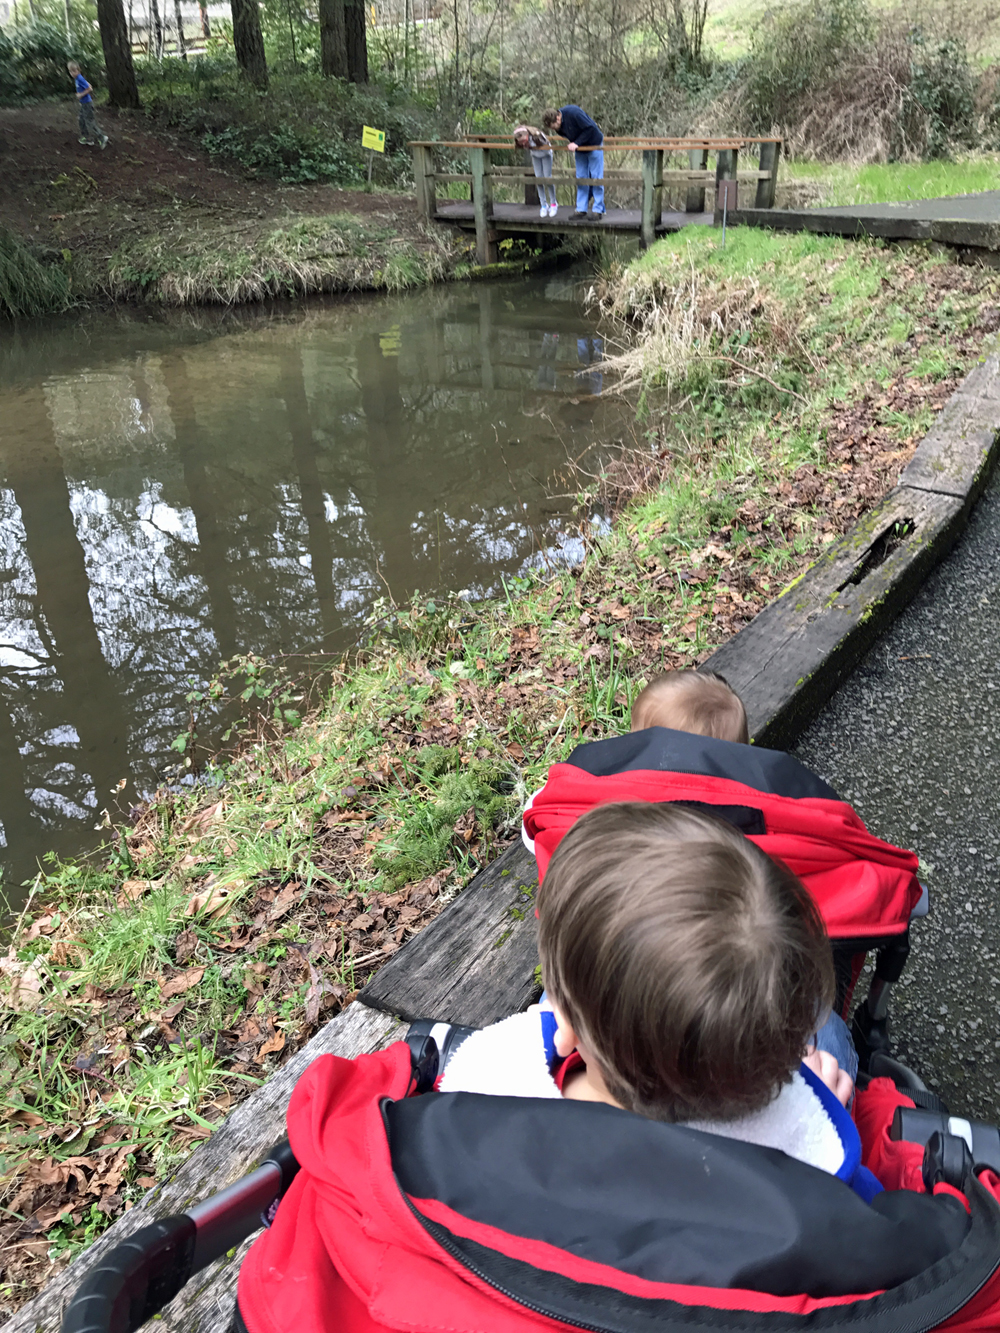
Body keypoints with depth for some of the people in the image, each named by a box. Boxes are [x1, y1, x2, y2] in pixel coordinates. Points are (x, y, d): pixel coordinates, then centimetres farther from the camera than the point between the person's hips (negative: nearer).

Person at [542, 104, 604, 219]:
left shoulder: (574, 113, -31)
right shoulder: (558, 126, -10)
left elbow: (590, 128, -28)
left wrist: (577, 143, -27)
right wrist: (571, 143, -8)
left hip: (594, 145, -7)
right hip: (580, 149, 7)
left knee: (596, 177, -4)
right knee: (581, 178, 7)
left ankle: (598, 210, 0)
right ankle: (581, 210, 11)